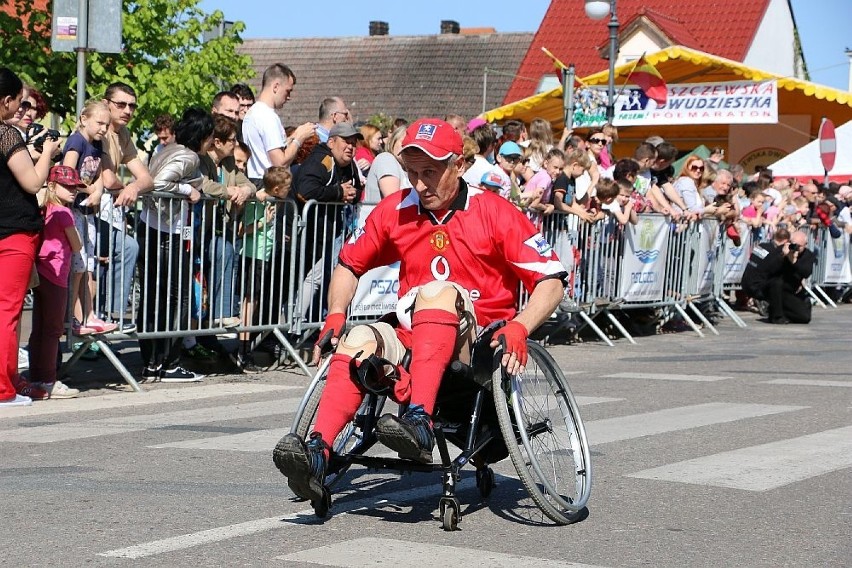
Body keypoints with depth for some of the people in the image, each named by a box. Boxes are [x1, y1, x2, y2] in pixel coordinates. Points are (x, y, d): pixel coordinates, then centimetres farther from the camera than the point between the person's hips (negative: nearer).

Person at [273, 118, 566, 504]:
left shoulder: (494, 213, -3)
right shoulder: (395, 211, 8)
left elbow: (551, 280, -7)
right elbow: (350, 264, 20)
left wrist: (518, 328, -24)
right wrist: (335, 315, 2)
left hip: (476, 349, -4)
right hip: (413, 345, 4)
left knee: (439, 291, -34)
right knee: (360, 339, -28)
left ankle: (420, 423, -50)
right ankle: (316, 455, -44)